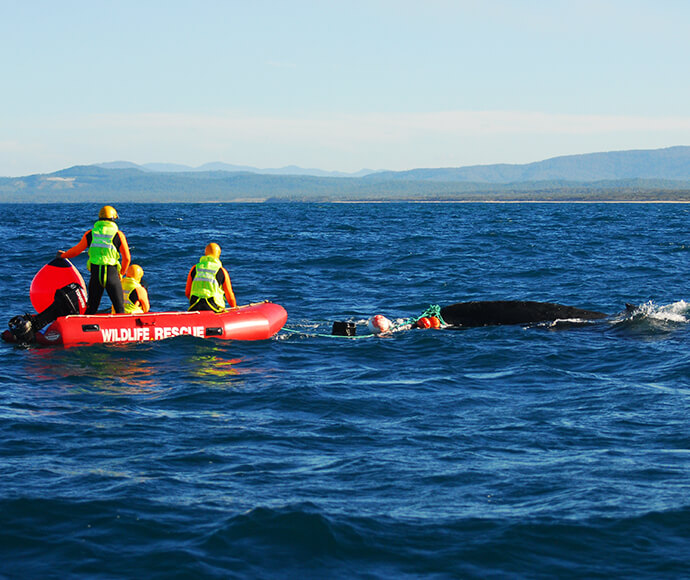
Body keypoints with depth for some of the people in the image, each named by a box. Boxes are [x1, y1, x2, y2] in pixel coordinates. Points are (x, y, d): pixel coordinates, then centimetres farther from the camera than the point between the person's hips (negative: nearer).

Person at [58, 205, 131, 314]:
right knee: (120, 309, 2)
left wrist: (62, 255, 35)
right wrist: (121, 273, 19)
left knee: (91, 310, 11)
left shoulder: (90, 234, 7)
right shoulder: (118, 235, 1)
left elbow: (76, 250, 16)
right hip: (112, 274, -3)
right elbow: (126, 258, 2)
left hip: (95, 275, 3)